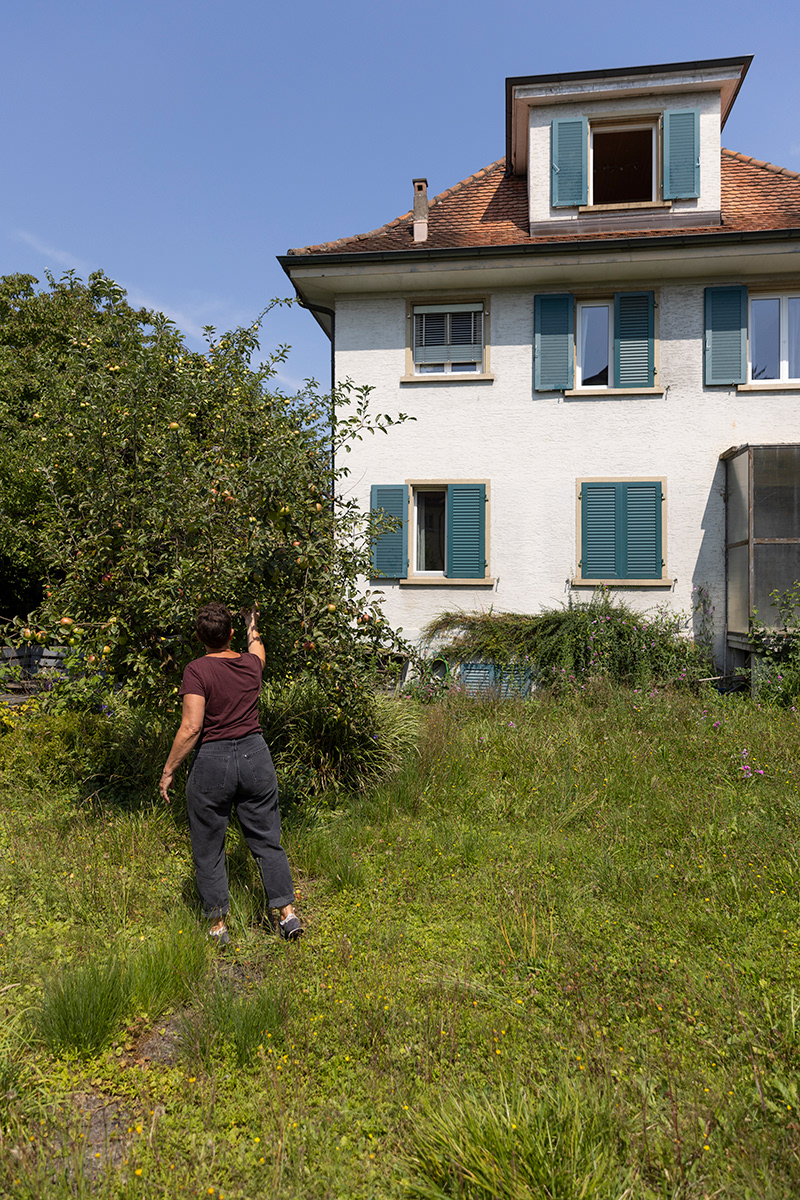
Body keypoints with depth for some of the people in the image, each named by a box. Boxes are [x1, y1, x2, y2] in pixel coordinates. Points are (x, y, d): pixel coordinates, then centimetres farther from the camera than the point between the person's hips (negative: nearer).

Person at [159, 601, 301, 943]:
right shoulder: (250, 663, 2)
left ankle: (218, 925, 22)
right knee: (267, 840, 15)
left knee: (208, 848, 12)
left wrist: (168, 769, -8)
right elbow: (257, 649, 29)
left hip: (212, 760, -4)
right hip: (255, 754, 4)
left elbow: (191, 728, -18)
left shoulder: (197, 670, -13)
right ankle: (288, 913, 18)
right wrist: (251, 622, 47)